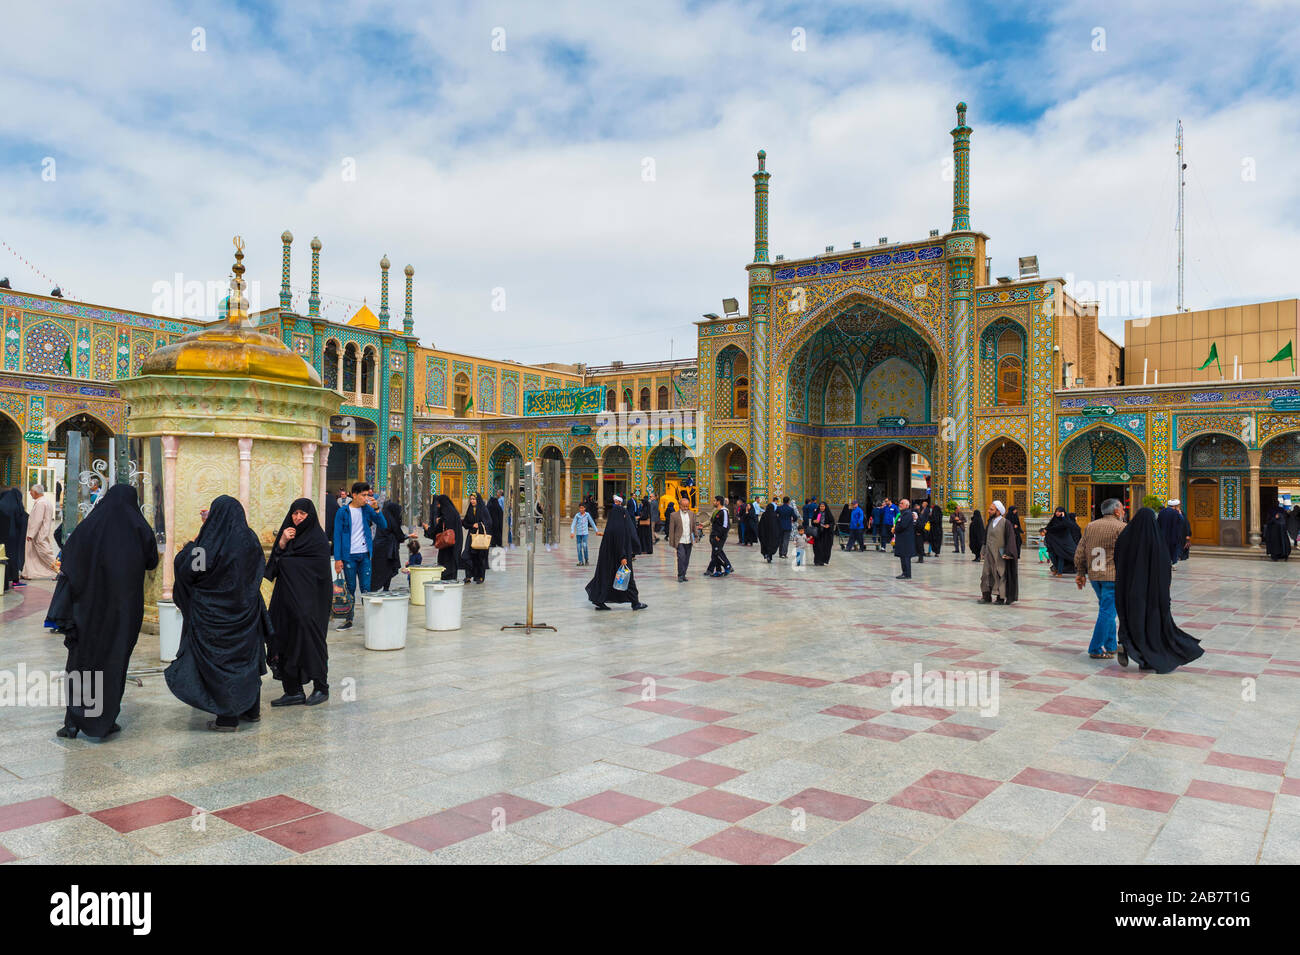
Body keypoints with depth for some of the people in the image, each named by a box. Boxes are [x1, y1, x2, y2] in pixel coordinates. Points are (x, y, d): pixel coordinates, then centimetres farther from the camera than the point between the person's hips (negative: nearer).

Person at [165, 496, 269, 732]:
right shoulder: (249, 538, -2)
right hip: (246, 613, 5)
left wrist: (190, 547, 6)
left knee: (220, 660, 3)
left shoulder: (212, 542, -18)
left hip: (215, 613, -5)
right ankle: (251, 710, 25)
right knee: (247, 656, 16)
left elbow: (186, 570, -12)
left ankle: (228, 718, 7)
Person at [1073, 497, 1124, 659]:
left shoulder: (1090, 526, 11)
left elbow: (1080, 552, 11)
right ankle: (1096, 649, -2)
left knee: (1107, 610, 18)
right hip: (1113, 575, -7)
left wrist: (1080, 573, 16)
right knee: (1107, 612, -2)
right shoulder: (1121, 528, -7)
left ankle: (1110, 646, 22)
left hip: (1094, 575, 7)